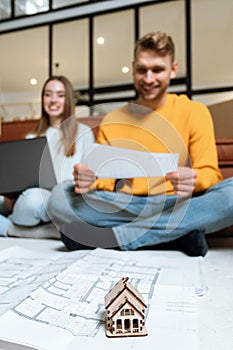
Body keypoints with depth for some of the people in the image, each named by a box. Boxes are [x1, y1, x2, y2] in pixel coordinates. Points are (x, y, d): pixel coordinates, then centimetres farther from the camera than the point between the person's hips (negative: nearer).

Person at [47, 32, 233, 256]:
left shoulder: (194, 112, 5)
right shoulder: (111, 121, 10)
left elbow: (210, 174, 0)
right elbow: (106, 181, 8)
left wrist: (193, 180, -23)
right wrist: (89, 181, -16)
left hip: (177, 205, 0)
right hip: (125, 207, 1)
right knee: (59, 197, -20)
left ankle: (111, 236, -26)